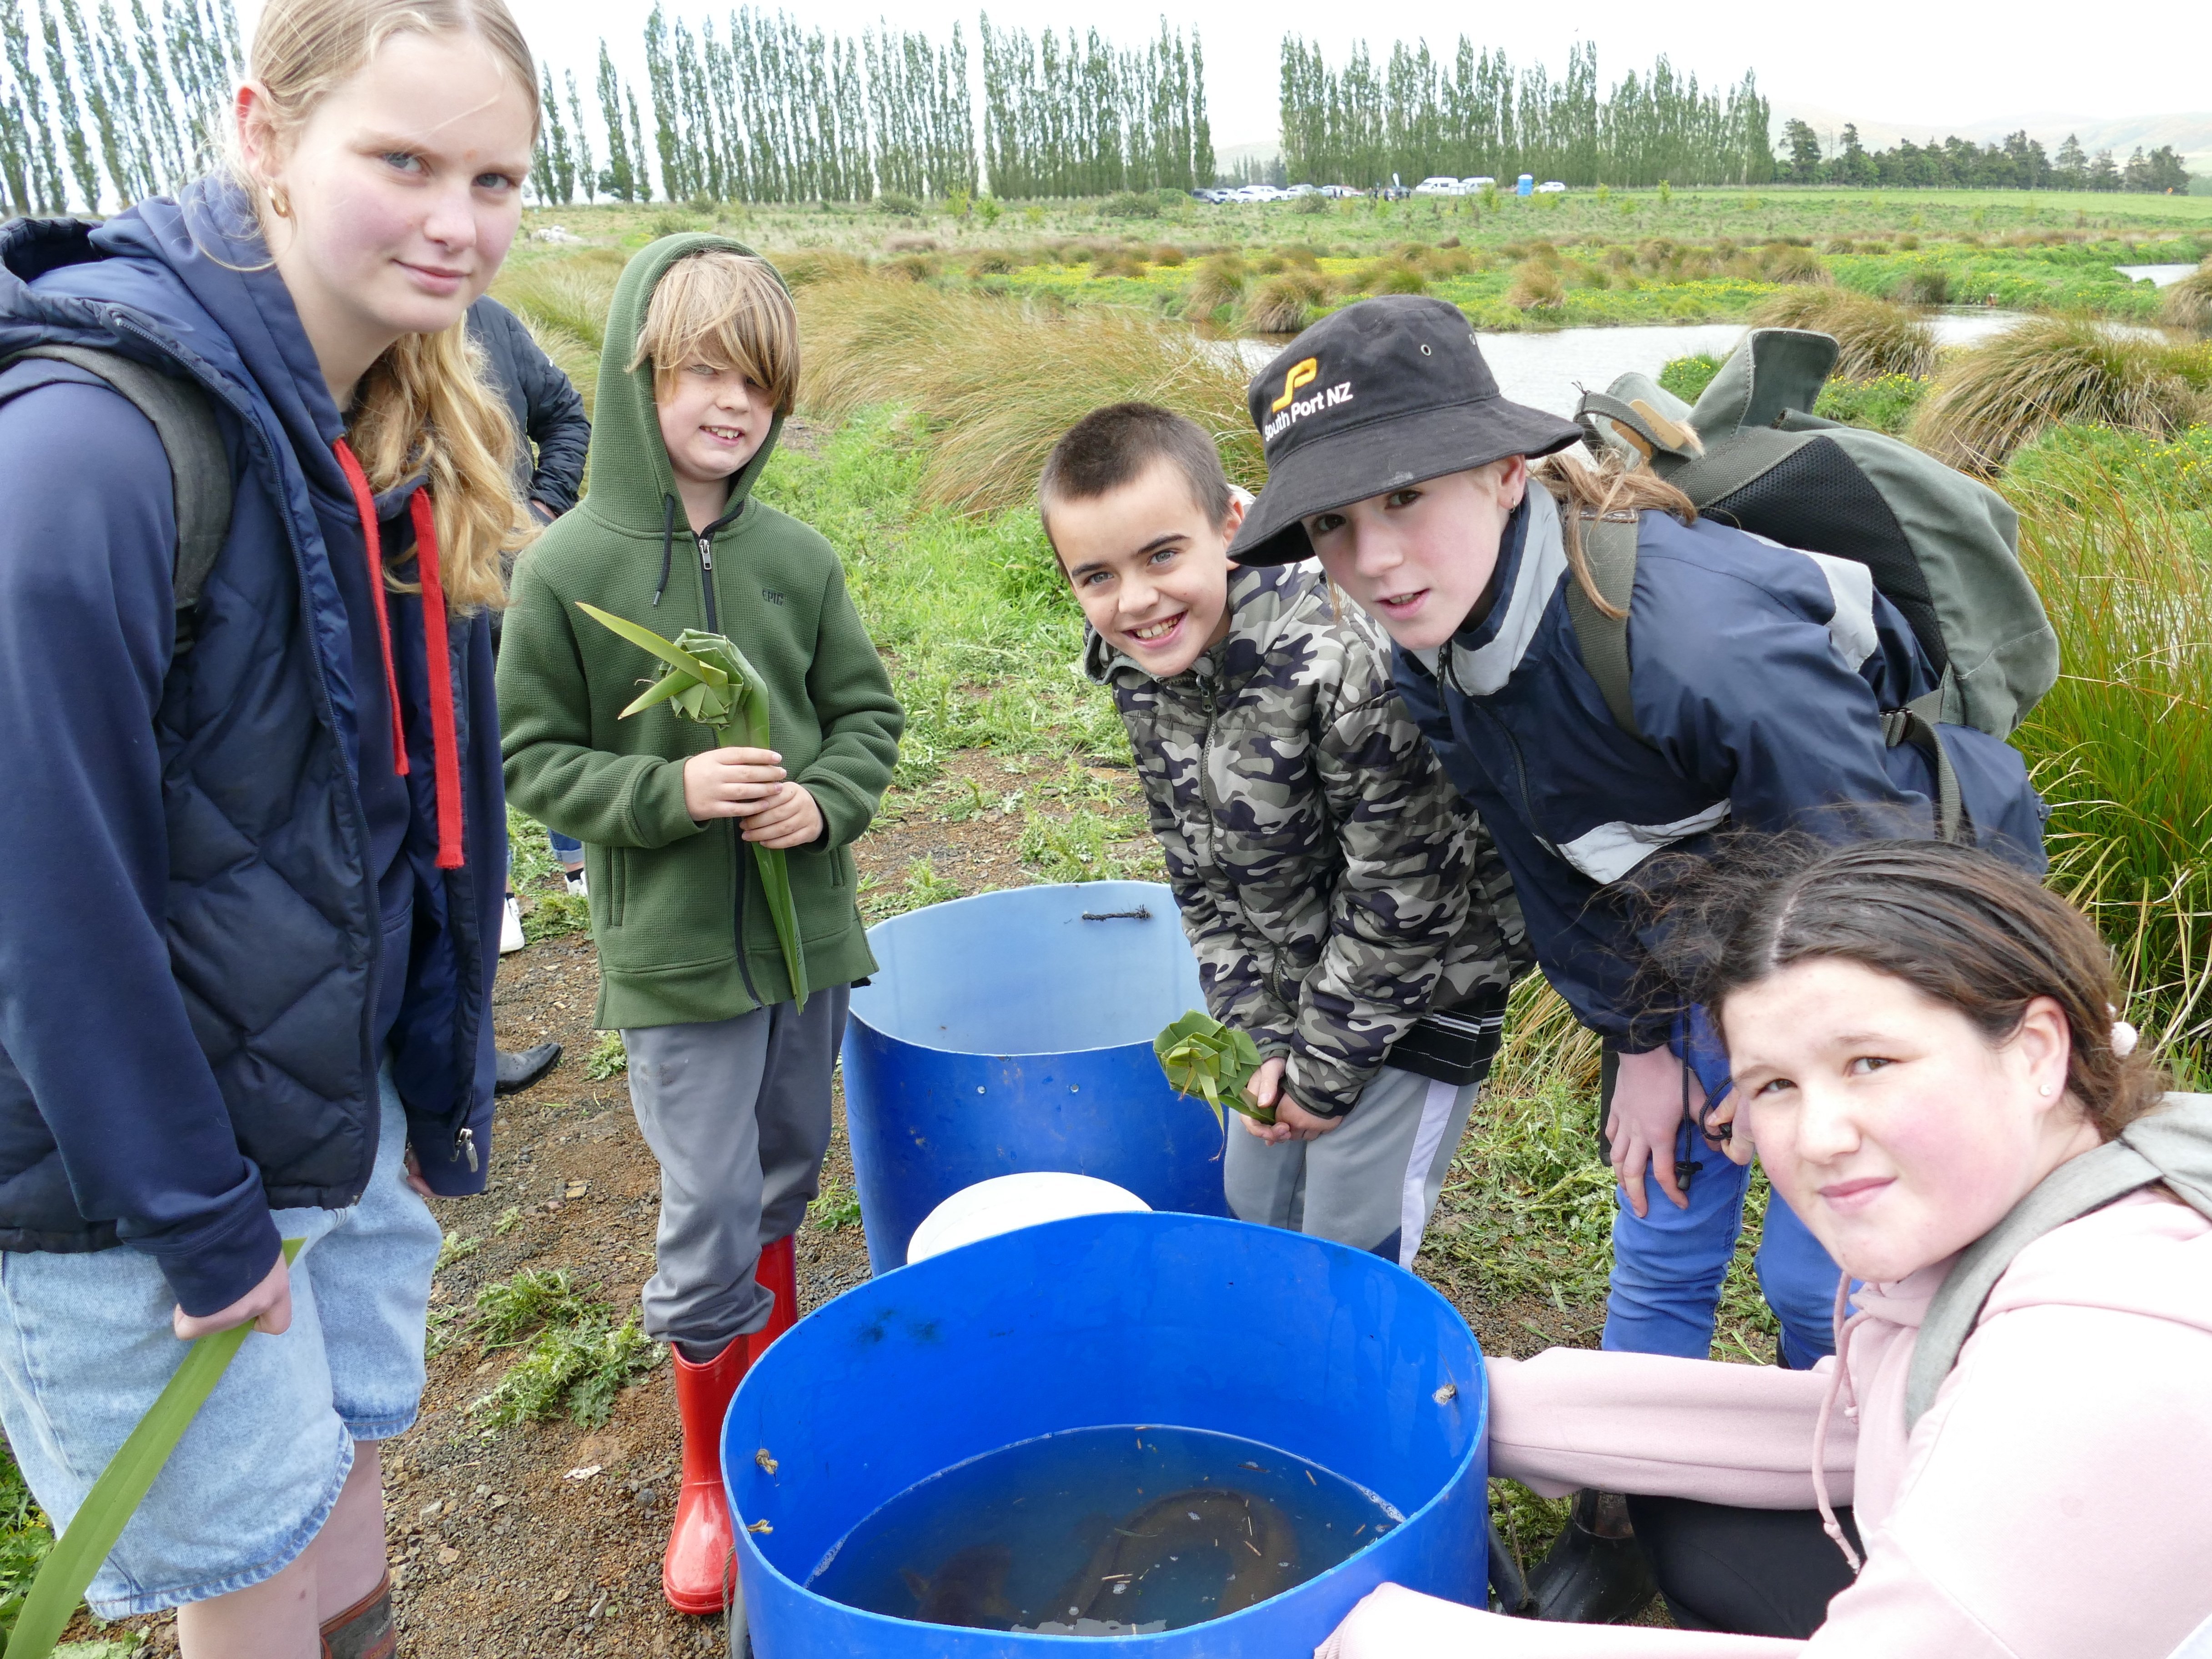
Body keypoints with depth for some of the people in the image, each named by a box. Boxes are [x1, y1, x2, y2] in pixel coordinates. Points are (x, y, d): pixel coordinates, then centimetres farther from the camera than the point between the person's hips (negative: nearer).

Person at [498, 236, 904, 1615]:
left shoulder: (798, 557, -2)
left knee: (787, 1181, 20)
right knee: (708, 1220, 1)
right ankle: (715, 1473, 26)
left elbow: (869, 710, 6)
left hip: (809, 925, 4)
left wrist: (825, 799, -12)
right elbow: (535, 758, -5)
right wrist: (668, 791, -20)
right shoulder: (566, 569, -9)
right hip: (673, 952, -3)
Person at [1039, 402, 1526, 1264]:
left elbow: (1399, 896, -25)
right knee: (1254, 1205, 20)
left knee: (1353, 1242, 3)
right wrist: (1261, 1040, -4)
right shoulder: (1138, 666, -9)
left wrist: (1327, 1071, -15)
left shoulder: (1347, 664, -33)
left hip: (1423, 980, -7)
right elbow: (1202, 881, 0)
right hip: (1296, 981, 7)